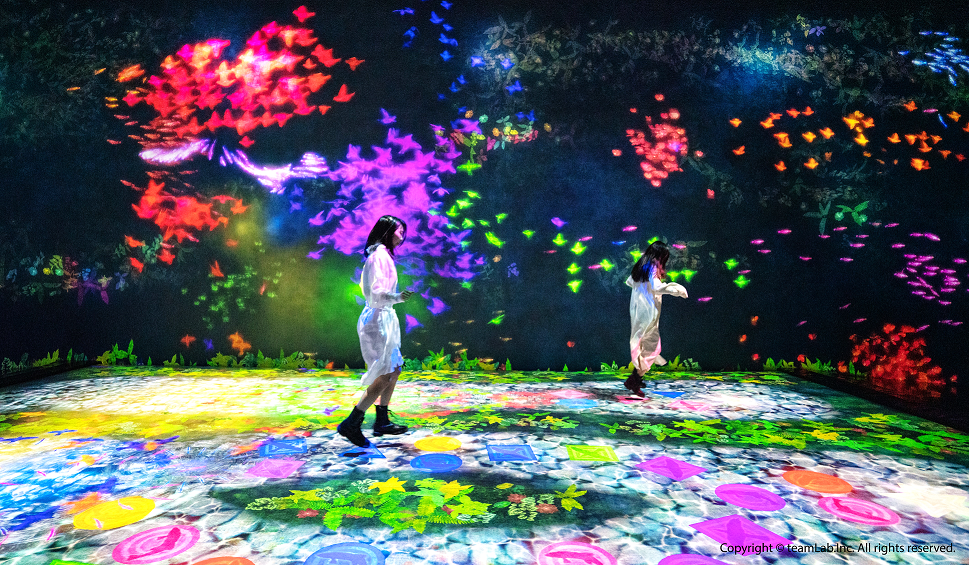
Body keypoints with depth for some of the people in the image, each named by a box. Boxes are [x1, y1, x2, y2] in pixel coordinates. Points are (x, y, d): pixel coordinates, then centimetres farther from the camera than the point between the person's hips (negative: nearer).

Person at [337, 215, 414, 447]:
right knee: (385, 375, -9)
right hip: (378, 318, -11)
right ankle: (351, 424, -4)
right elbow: (377, 292, -25)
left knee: (394, 370, 16)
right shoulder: (380, 255, -15)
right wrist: (397, 297, -39)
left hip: (383, 317, 11)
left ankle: (382, 421, 25)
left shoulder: (382, 254, 15)